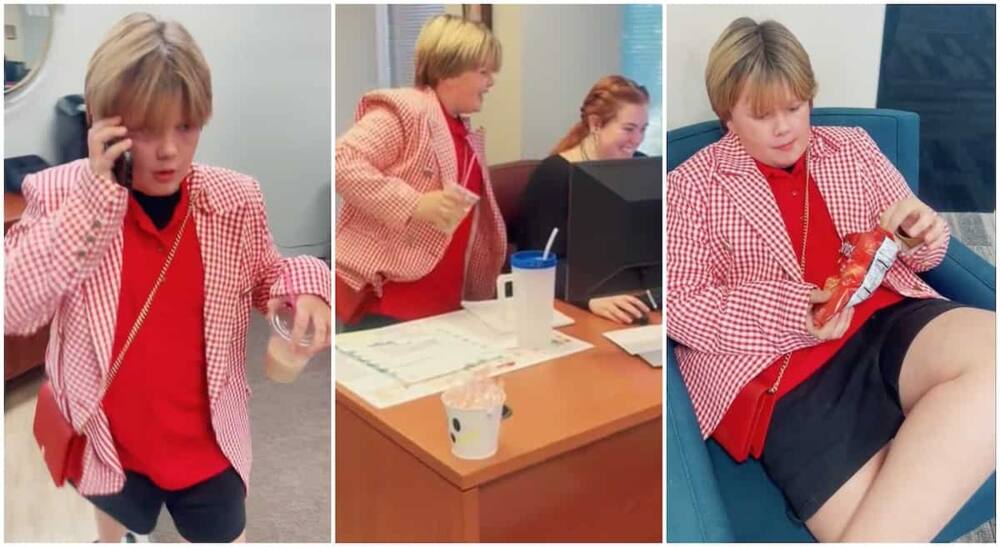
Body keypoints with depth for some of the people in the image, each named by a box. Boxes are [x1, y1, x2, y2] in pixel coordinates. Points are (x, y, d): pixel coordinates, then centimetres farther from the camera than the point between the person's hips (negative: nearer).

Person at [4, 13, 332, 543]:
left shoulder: (235, 199, -12)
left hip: (209, 447, 0)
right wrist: (93, 197, -28)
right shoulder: (59, 195, -13)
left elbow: (265, 278, 5)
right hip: (110, 445, 1)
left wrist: (303, 281, -20)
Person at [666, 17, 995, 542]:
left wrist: (921, 232, -4)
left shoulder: (854, 147, 19)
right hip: (783, 367, -5)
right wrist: (790, 314, -17)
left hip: (890, 321, 5)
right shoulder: (691, 184, 6)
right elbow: (679, 303, -2)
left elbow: (909, 247, 23)